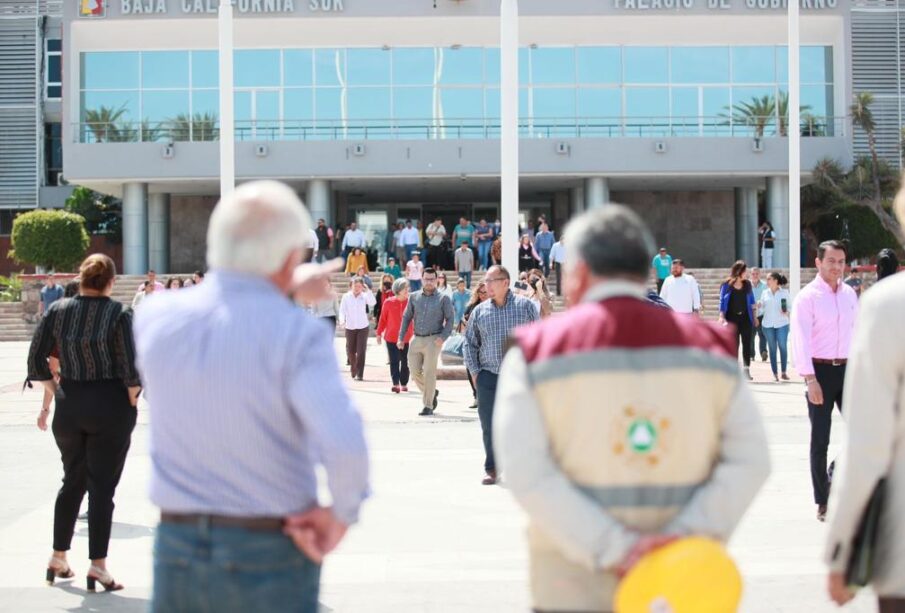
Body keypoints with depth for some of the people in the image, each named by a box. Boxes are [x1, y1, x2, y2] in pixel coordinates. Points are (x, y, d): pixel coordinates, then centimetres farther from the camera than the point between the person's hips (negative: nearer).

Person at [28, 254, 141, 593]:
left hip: (69, 405, 4)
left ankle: (58, 558, 25)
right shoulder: (119, 315, -11)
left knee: (72, 481, 18)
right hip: (111, 406, -4)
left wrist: (56, 392, 11)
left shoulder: (57, 311, 0)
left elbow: (36, 362, 1)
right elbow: (130, 368, -14)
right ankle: (98, 566, 2)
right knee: (102, 486, 1)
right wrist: (132, 401, 0)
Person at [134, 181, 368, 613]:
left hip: (177, 547, 4)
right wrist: (343, 511, -10)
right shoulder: (298, 335, -15)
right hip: (271, 556, -4)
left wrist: (285, 293, 26)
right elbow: (344, 444, -28)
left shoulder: (154, 318, -1)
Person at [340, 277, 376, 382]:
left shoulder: (364, 296, -3)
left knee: (361, 351, -7)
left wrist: (368, 290, -23)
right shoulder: (346, 297, -1)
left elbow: (373, 303, -20)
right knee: (350, 350, 9)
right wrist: (342, 321, -18)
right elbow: (342, 310, -2)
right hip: (350, 327, 1)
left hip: (363, 327, -1)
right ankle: (353, 367, 37)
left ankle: (360, 374, -3)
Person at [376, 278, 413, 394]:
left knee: (405, 362, 10)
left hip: (406, 338, 2)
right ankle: (396, 384, -13)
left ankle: (404, 384, 20)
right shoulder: (388, 302, -4)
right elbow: (383, 319, 2)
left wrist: (416, 333, 2)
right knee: (394, 361, -8)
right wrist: (379, 333, 3)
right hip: (391, 337, -2)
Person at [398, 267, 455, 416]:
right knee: (414, 371, 3)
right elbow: (406, 317, 13)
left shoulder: (443, 298, 0)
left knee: (429, 373, -5)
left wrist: (443, 337, -13)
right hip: (416, 339, 4)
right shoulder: (414, 297, 10)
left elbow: (450, 319, 0)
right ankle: (432, 393, 27)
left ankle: (428, 406, 2)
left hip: (433, 340, -4)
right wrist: (401, 337, 6)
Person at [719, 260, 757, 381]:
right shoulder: (726, 285, -3)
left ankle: (747, 370, 5)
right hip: (732, 318, -2)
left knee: (747, 344, 0)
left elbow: (751, 301, 12)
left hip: (745, 318, 3)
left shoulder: (747, 284, 6)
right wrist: (722, 317, -11)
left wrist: (754, 316, 10)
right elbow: (722, 302, -2)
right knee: (734, 345, 2)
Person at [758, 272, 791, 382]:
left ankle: (783, 372, 6)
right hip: (768, 324, 2)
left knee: (783, 347, -4)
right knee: (772, 349, 4)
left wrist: (787, 312, -15)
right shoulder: (765, 293, 9)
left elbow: (790, 306, 5)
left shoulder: (784, 292, 3)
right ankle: (775, 373, 8)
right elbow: (762, 309, 8)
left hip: (782, 324, -2)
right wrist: (759, 307, -13)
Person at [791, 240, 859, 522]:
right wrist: (810, 379, -19)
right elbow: (800, 339, -13)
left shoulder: (849, 294, 10)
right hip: (820, 370, -5)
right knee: (820, 440, 2)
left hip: (847, 369, 5)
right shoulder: (807, 297, -7)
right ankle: (823, 503, 12)